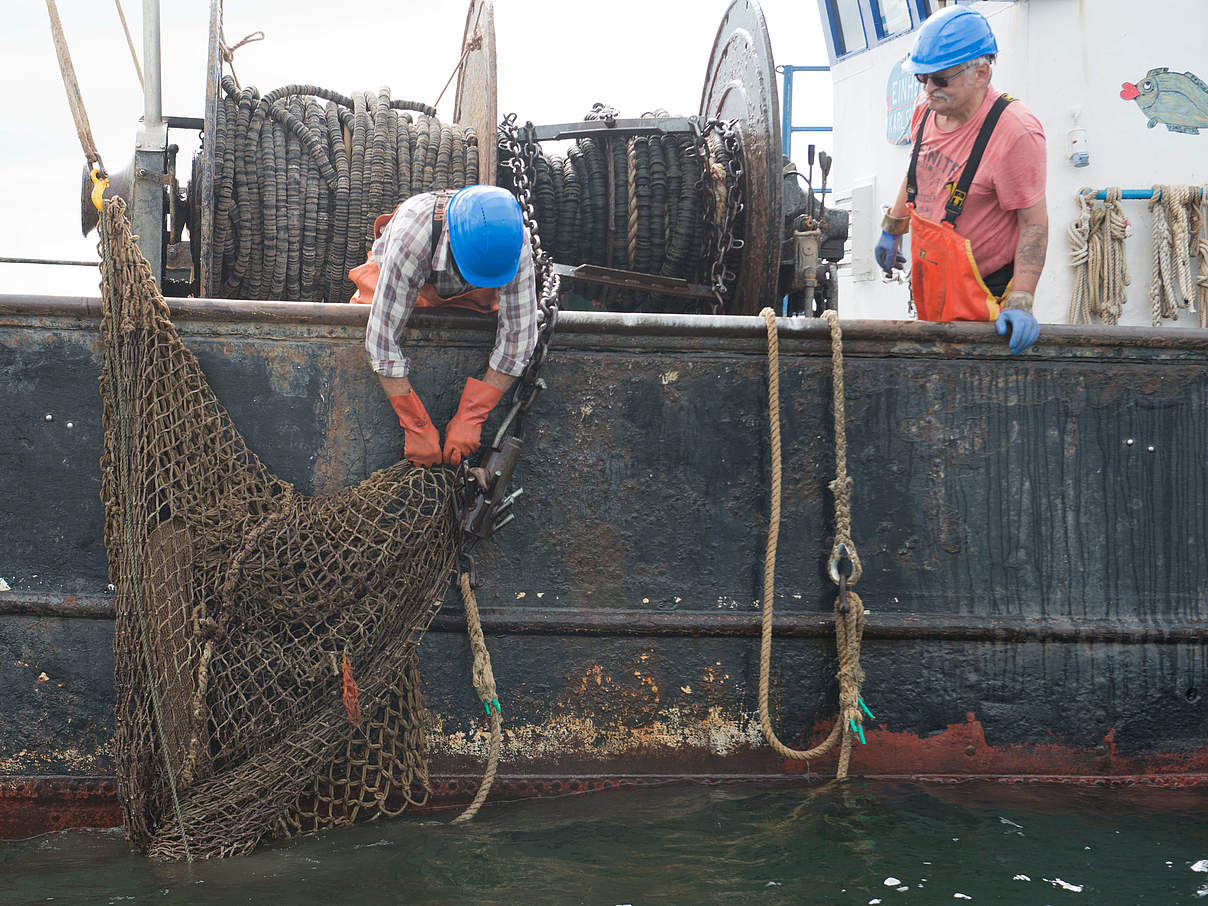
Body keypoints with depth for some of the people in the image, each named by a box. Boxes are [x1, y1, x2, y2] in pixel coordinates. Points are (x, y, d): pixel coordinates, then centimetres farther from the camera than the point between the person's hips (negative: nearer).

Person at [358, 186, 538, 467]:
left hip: (466, 297, 2)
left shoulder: (513, 239, -39)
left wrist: (469, 418, -36)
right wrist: (417, 427, -41)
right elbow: (382, 338, -41)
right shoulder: (410, 240, -47)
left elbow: (519, 333, -33)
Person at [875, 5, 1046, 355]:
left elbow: (1034, 224, -20)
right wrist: (891, 230, 30)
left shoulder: (1016, 133, -23)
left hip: (980, 299, -8)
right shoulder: (927, 110, 1)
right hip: (928, 287, 8)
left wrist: (1020, 303, -26)